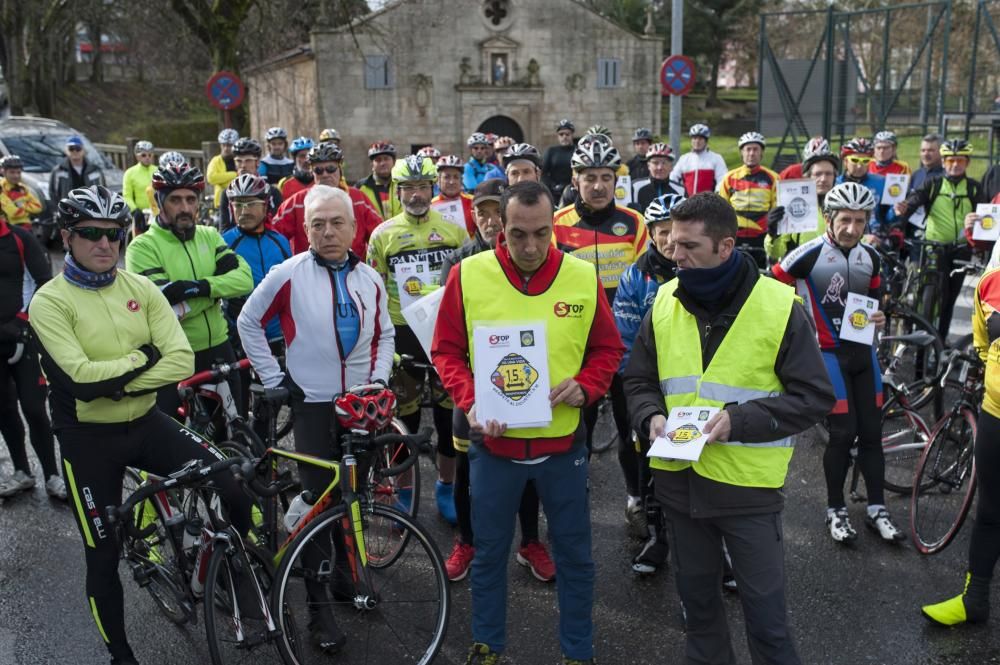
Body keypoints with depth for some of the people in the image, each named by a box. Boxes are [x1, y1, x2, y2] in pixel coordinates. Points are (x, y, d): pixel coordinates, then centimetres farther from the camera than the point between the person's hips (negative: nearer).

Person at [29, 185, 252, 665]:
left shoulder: (141, 288, -1)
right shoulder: (49, 301, -12)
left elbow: (182, 361, -10)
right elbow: (80, 379, -25)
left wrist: (118, 384, -19)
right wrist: (143, 356, -14)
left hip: (145, 423, 3)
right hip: (88, 438, -3)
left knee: (234, 490, -11)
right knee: (103, 555, 7)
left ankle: (242, 580, 16)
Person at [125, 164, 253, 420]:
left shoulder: (209, 236, 5)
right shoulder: (143, 246, -11)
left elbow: (244, 279, -10)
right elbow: (164, 306, -23)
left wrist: (200, 286, -25)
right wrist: (218, 287, -16)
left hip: (217, 349, 4)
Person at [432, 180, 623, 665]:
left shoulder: (583, 277, -6)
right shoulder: (468, 275, -9)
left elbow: (607, 349, 5)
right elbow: (446, 351, -2)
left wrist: (585, 386, -13)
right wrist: (469, 401, -17)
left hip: (562, 443, 1)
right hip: (493, 442, 0)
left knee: (573, 554, 15)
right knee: (489, 552, 16)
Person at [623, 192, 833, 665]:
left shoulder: (779, 306, -11)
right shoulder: (664, 303, 2)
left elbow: (814, 396, -9)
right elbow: (638, 381, 11)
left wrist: (739, 420, -21)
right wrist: (651, 416, -12)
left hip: (748, 484, -4)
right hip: (678, 478, 4)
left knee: (764, 607, 8)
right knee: (696, 596, 21)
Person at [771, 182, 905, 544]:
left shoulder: (871, 257, 4)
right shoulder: (810, 254, -17)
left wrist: (878, 317, -4)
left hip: (862, 350, 6)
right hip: (827, 351, -6)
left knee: (871, 430, 7)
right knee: (843, 432, -7)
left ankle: (877, 508, 20)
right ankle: (835, 510, 12)